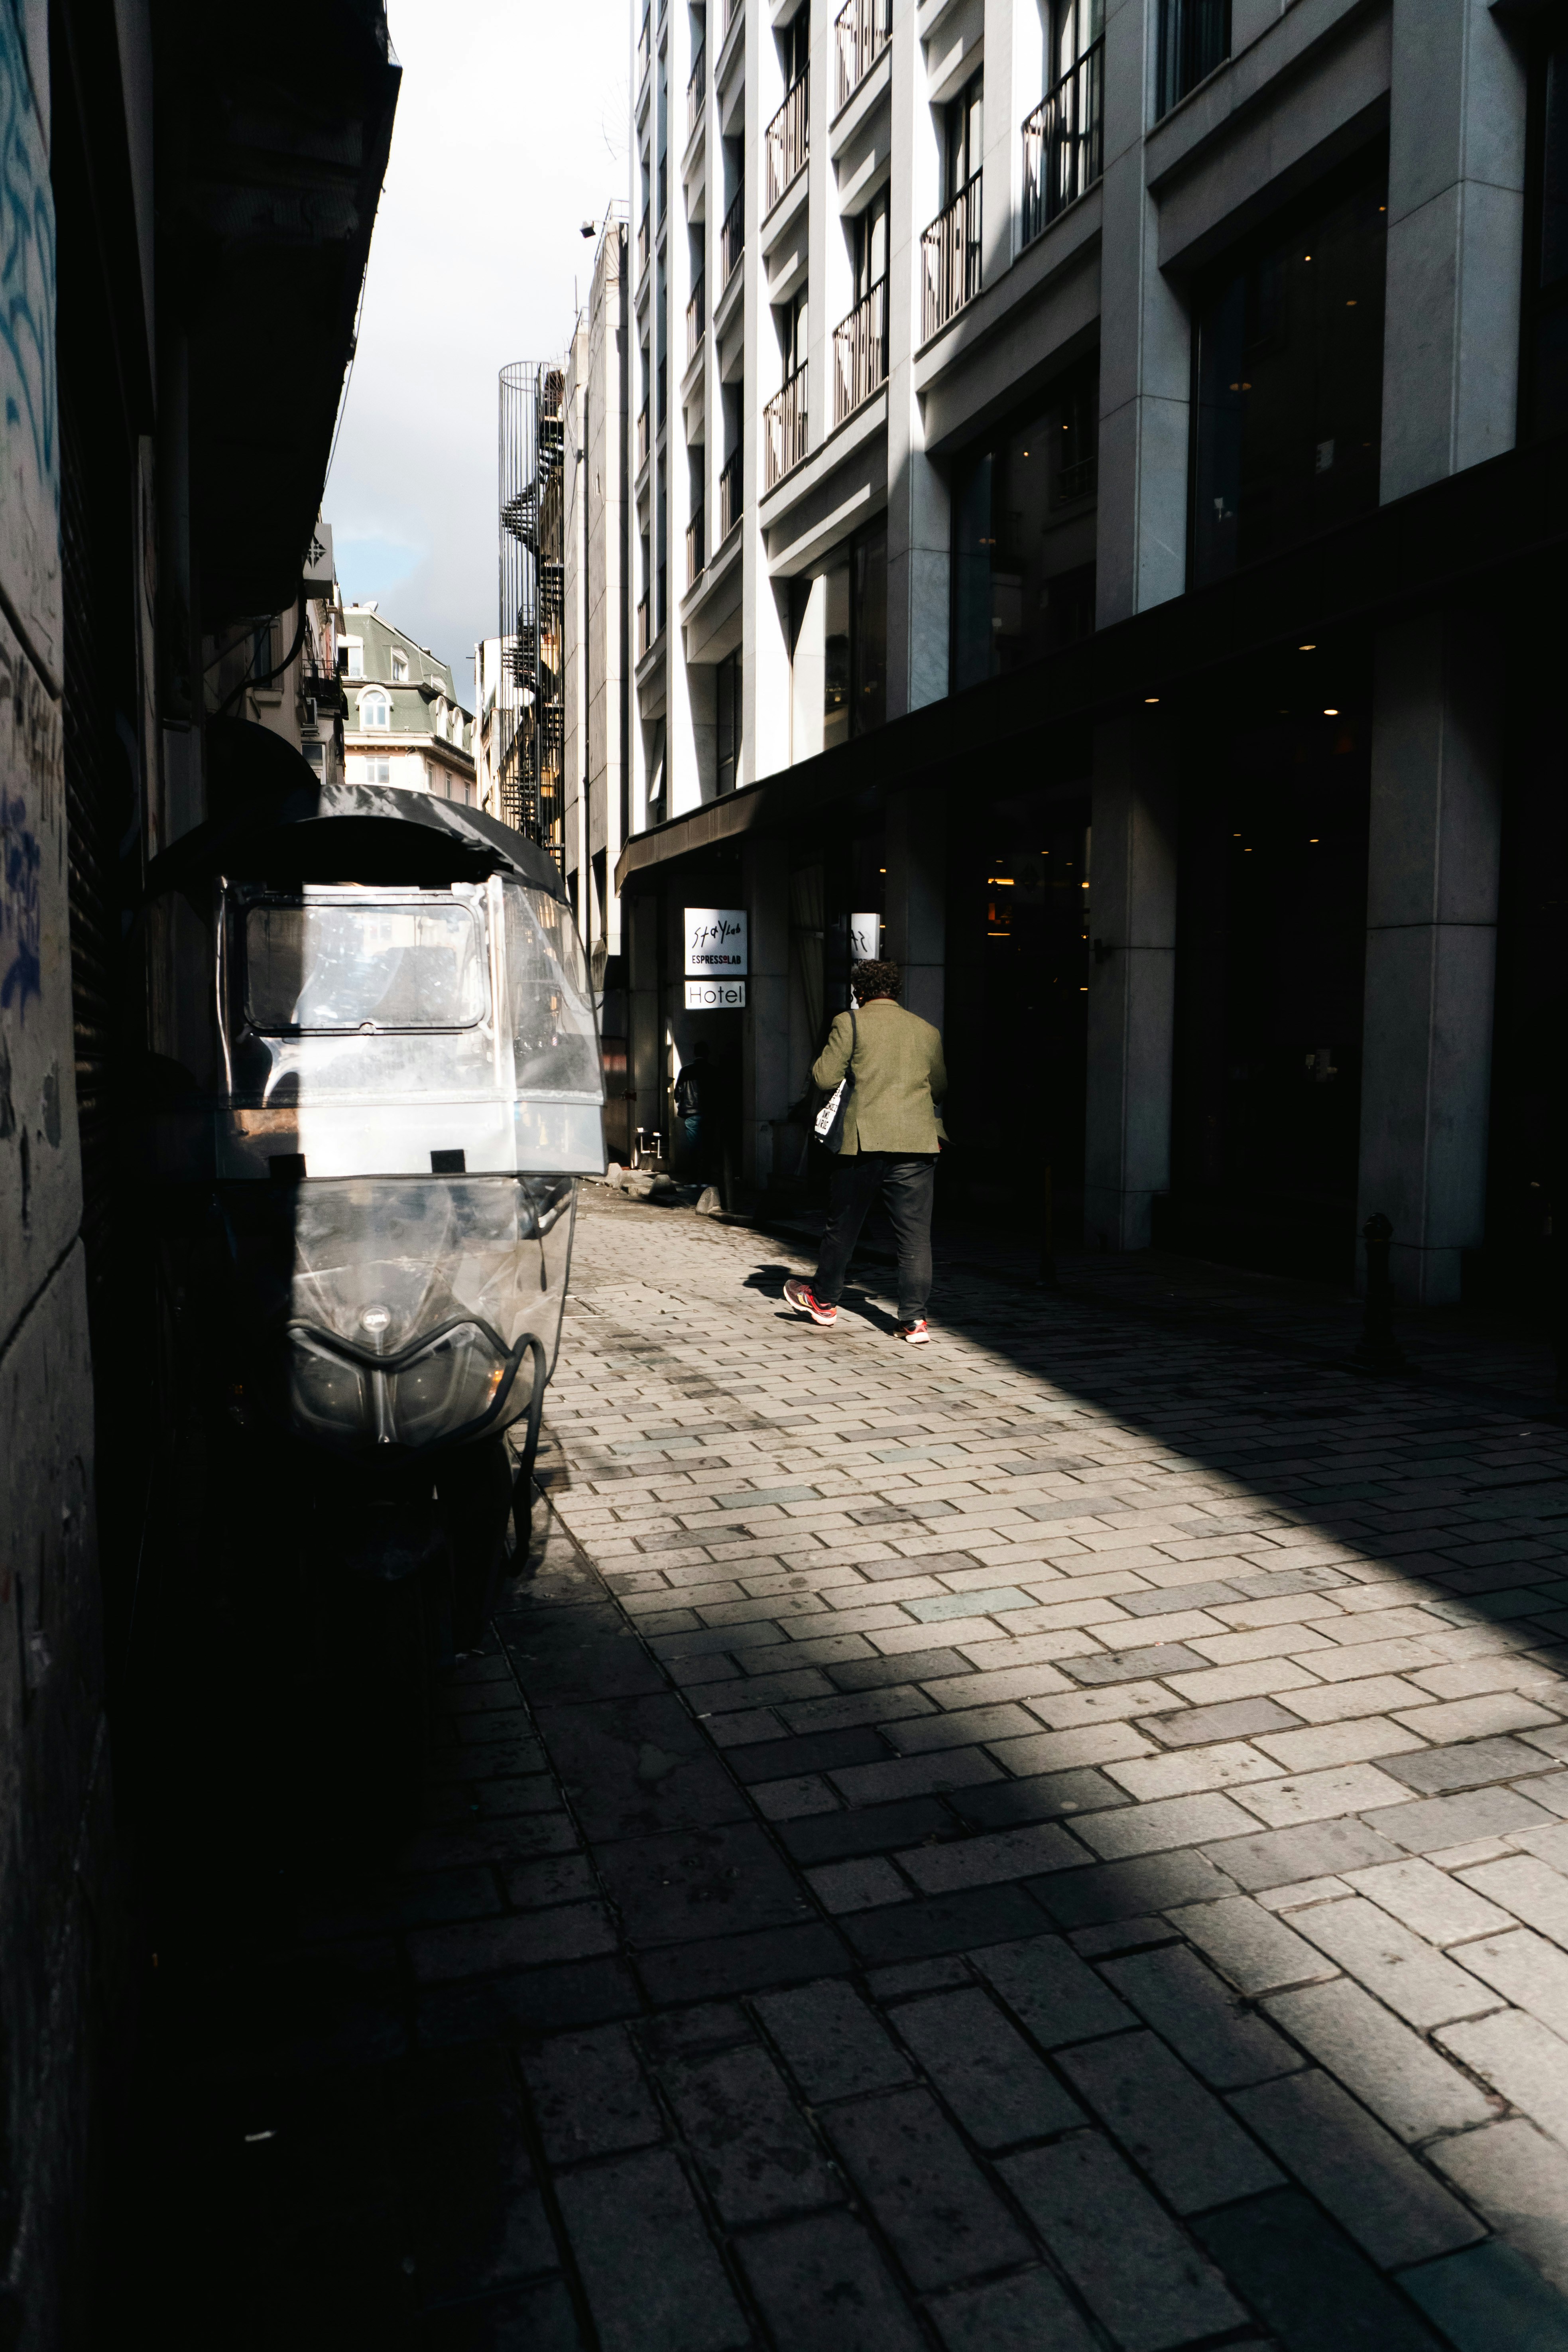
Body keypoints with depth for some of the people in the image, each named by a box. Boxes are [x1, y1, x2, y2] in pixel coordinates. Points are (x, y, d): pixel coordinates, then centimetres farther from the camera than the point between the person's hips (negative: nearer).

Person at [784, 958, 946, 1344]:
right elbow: (939, 1087, 23)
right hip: (918, 1143, 2)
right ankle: (914, 1320, 1)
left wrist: (823, 1058, 17)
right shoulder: (928, 1031, 13)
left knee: (843, 1225, 14)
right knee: (915, 1235, 3)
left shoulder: (850, 1023, 1)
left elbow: (825, 1078, -3)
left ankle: (824, 1299, 30)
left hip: (865, 1139, -2)